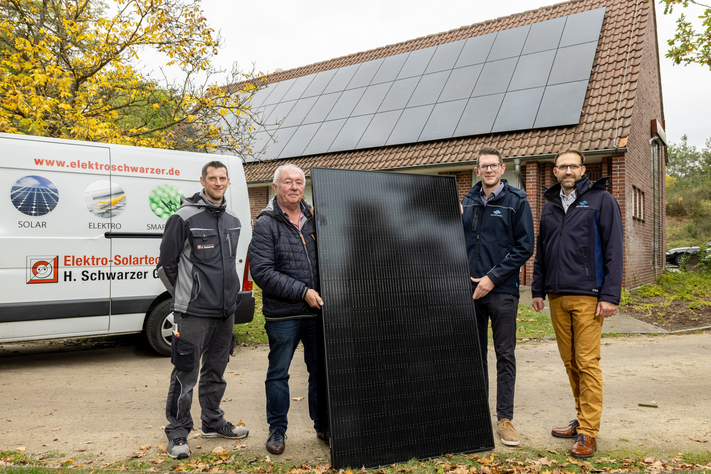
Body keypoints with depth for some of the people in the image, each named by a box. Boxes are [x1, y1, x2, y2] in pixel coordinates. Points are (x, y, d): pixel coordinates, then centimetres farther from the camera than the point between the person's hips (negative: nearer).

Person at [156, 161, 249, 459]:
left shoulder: (232, 221, 11)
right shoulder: (184, 218, -9)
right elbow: (166, 264, -4)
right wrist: (185, 297, 1)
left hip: (225, 311, 7)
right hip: (193, 313, -6)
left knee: (216, 370, 17)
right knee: (186, 373, -2)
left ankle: (213, 422, 32)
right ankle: (177, 433, 11)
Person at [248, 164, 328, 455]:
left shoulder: (315, 218, 9)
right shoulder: (266, 224, -4)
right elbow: (261, 271, -13)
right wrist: (302, 292, -16)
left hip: (317, 311, 4)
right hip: (282, 314, -3)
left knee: (320, 370, 13)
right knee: (278, 373, 9)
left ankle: (323, 425, 29)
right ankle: (277, 429, 26)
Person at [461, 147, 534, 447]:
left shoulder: (516, 201, -1)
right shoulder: (468, 202, 11)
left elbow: (524, 247, -7)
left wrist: (493, 278, -13)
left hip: (502, 290, -4)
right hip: (470, 289, 4)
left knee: (505, 355, 3)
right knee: (476, 353, 12)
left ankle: (504, 417, 12)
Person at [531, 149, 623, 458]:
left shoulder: (601, 200, 0)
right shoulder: (549, 206, 16)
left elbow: (613, 250, -5)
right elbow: (541, 252, 20)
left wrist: (610, 295, -11)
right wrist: (537, 290, 14)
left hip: (587, 296, -5)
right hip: (557, 296, 5)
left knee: (587, 363, -5)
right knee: (570, 361, 10)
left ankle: (588, 433, 2)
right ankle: (582, 419, 23)